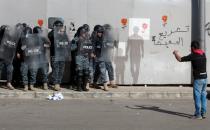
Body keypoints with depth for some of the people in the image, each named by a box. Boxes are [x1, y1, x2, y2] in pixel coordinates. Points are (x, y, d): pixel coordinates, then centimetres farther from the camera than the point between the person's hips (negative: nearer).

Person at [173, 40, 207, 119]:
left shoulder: (193, 55, -11)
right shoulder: (203, 54, 8)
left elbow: (180, 59, -5)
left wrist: (176, 53, 13)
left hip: (198, 79, -7)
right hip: (205, 78, 7)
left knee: (197, 96, -2)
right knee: (203, 96, 12)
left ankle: (198, 114, -2)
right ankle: (203, 113, 16)